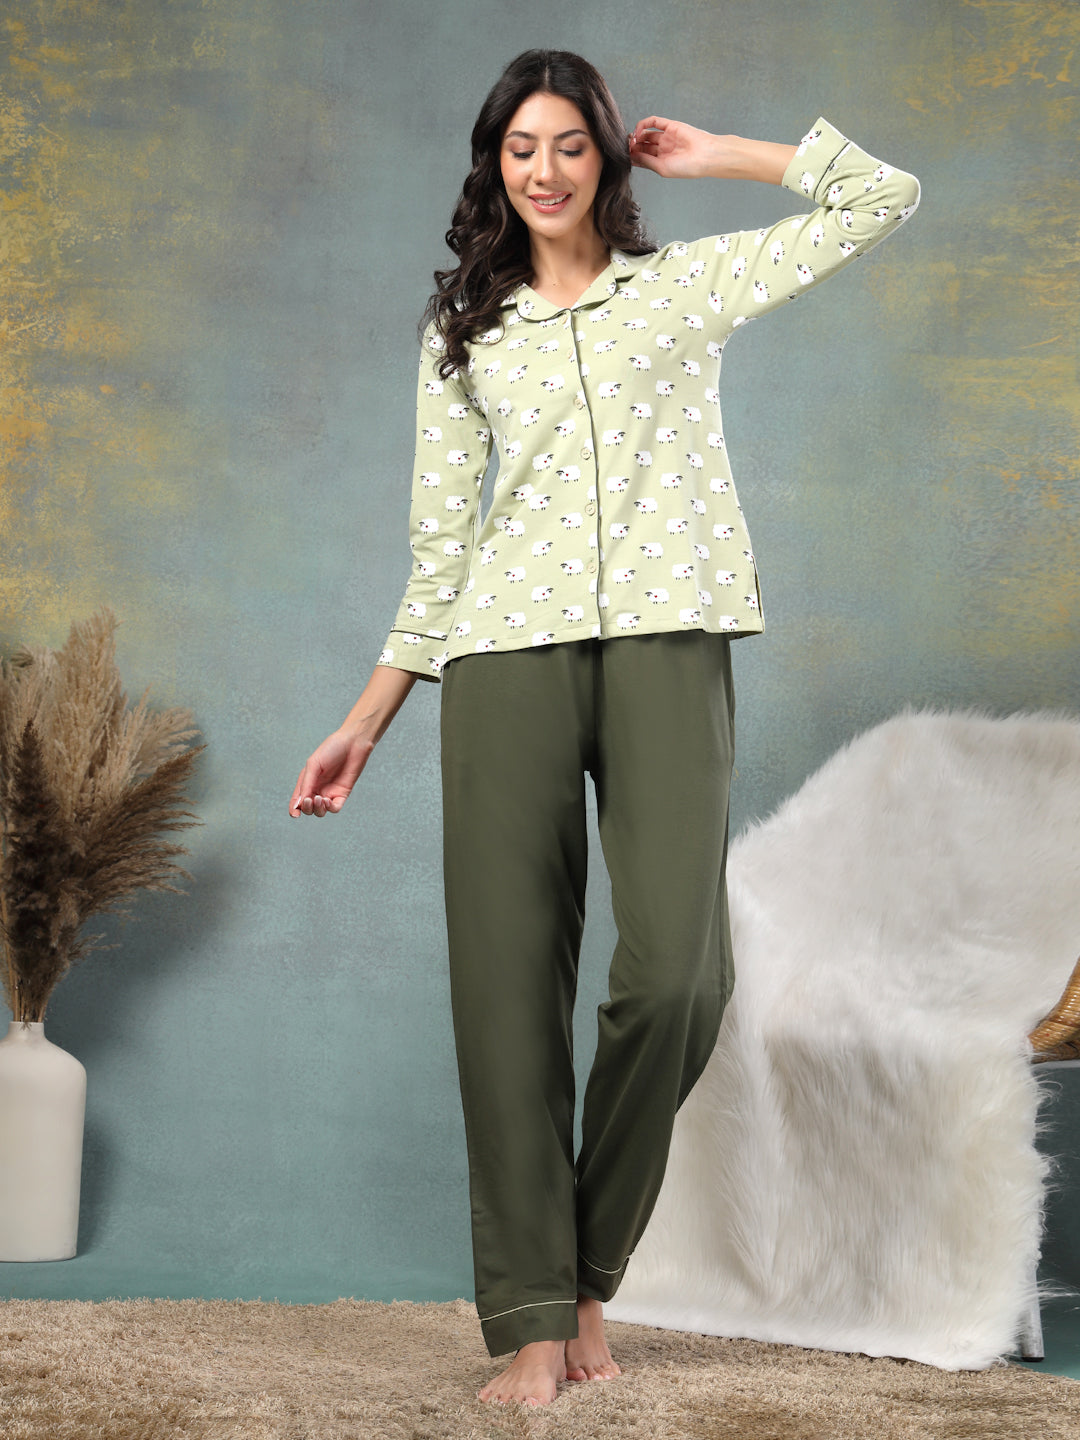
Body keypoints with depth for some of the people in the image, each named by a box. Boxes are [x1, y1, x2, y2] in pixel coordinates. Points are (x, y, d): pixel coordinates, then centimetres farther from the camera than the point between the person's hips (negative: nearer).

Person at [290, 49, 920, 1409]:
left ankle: (587, 1272, 4)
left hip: (665, 636, -1)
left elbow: (883, 197, 14)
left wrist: (711, 154, 17)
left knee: (676, 966, -16)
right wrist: (367, 720, 12)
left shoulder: (686, 281, 17)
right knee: (507, 971, -7)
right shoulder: (461, 331, 19)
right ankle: (532, 1316, 0)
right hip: (508, 648, 1)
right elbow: (441, 541, 17)